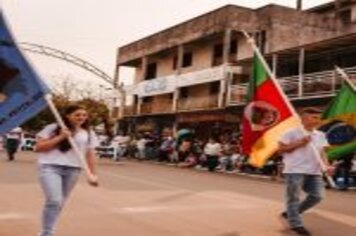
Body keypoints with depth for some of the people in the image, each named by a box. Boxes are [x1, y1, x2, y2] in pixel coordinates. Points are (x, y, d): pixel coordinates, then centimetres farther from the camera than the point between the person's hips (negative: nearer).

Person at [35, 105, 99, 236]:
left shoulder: (88, 134, 11)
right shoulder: (52, 129, 0)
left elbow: (90, 155, 12)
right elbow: (38, 147, -3)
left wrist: (92, 174, 4)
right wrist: (60, 137, -11)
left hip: (73, 170, 4)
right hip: (50, 167, -4)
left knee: (60, 203, 9)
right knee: (54, 201, -17)